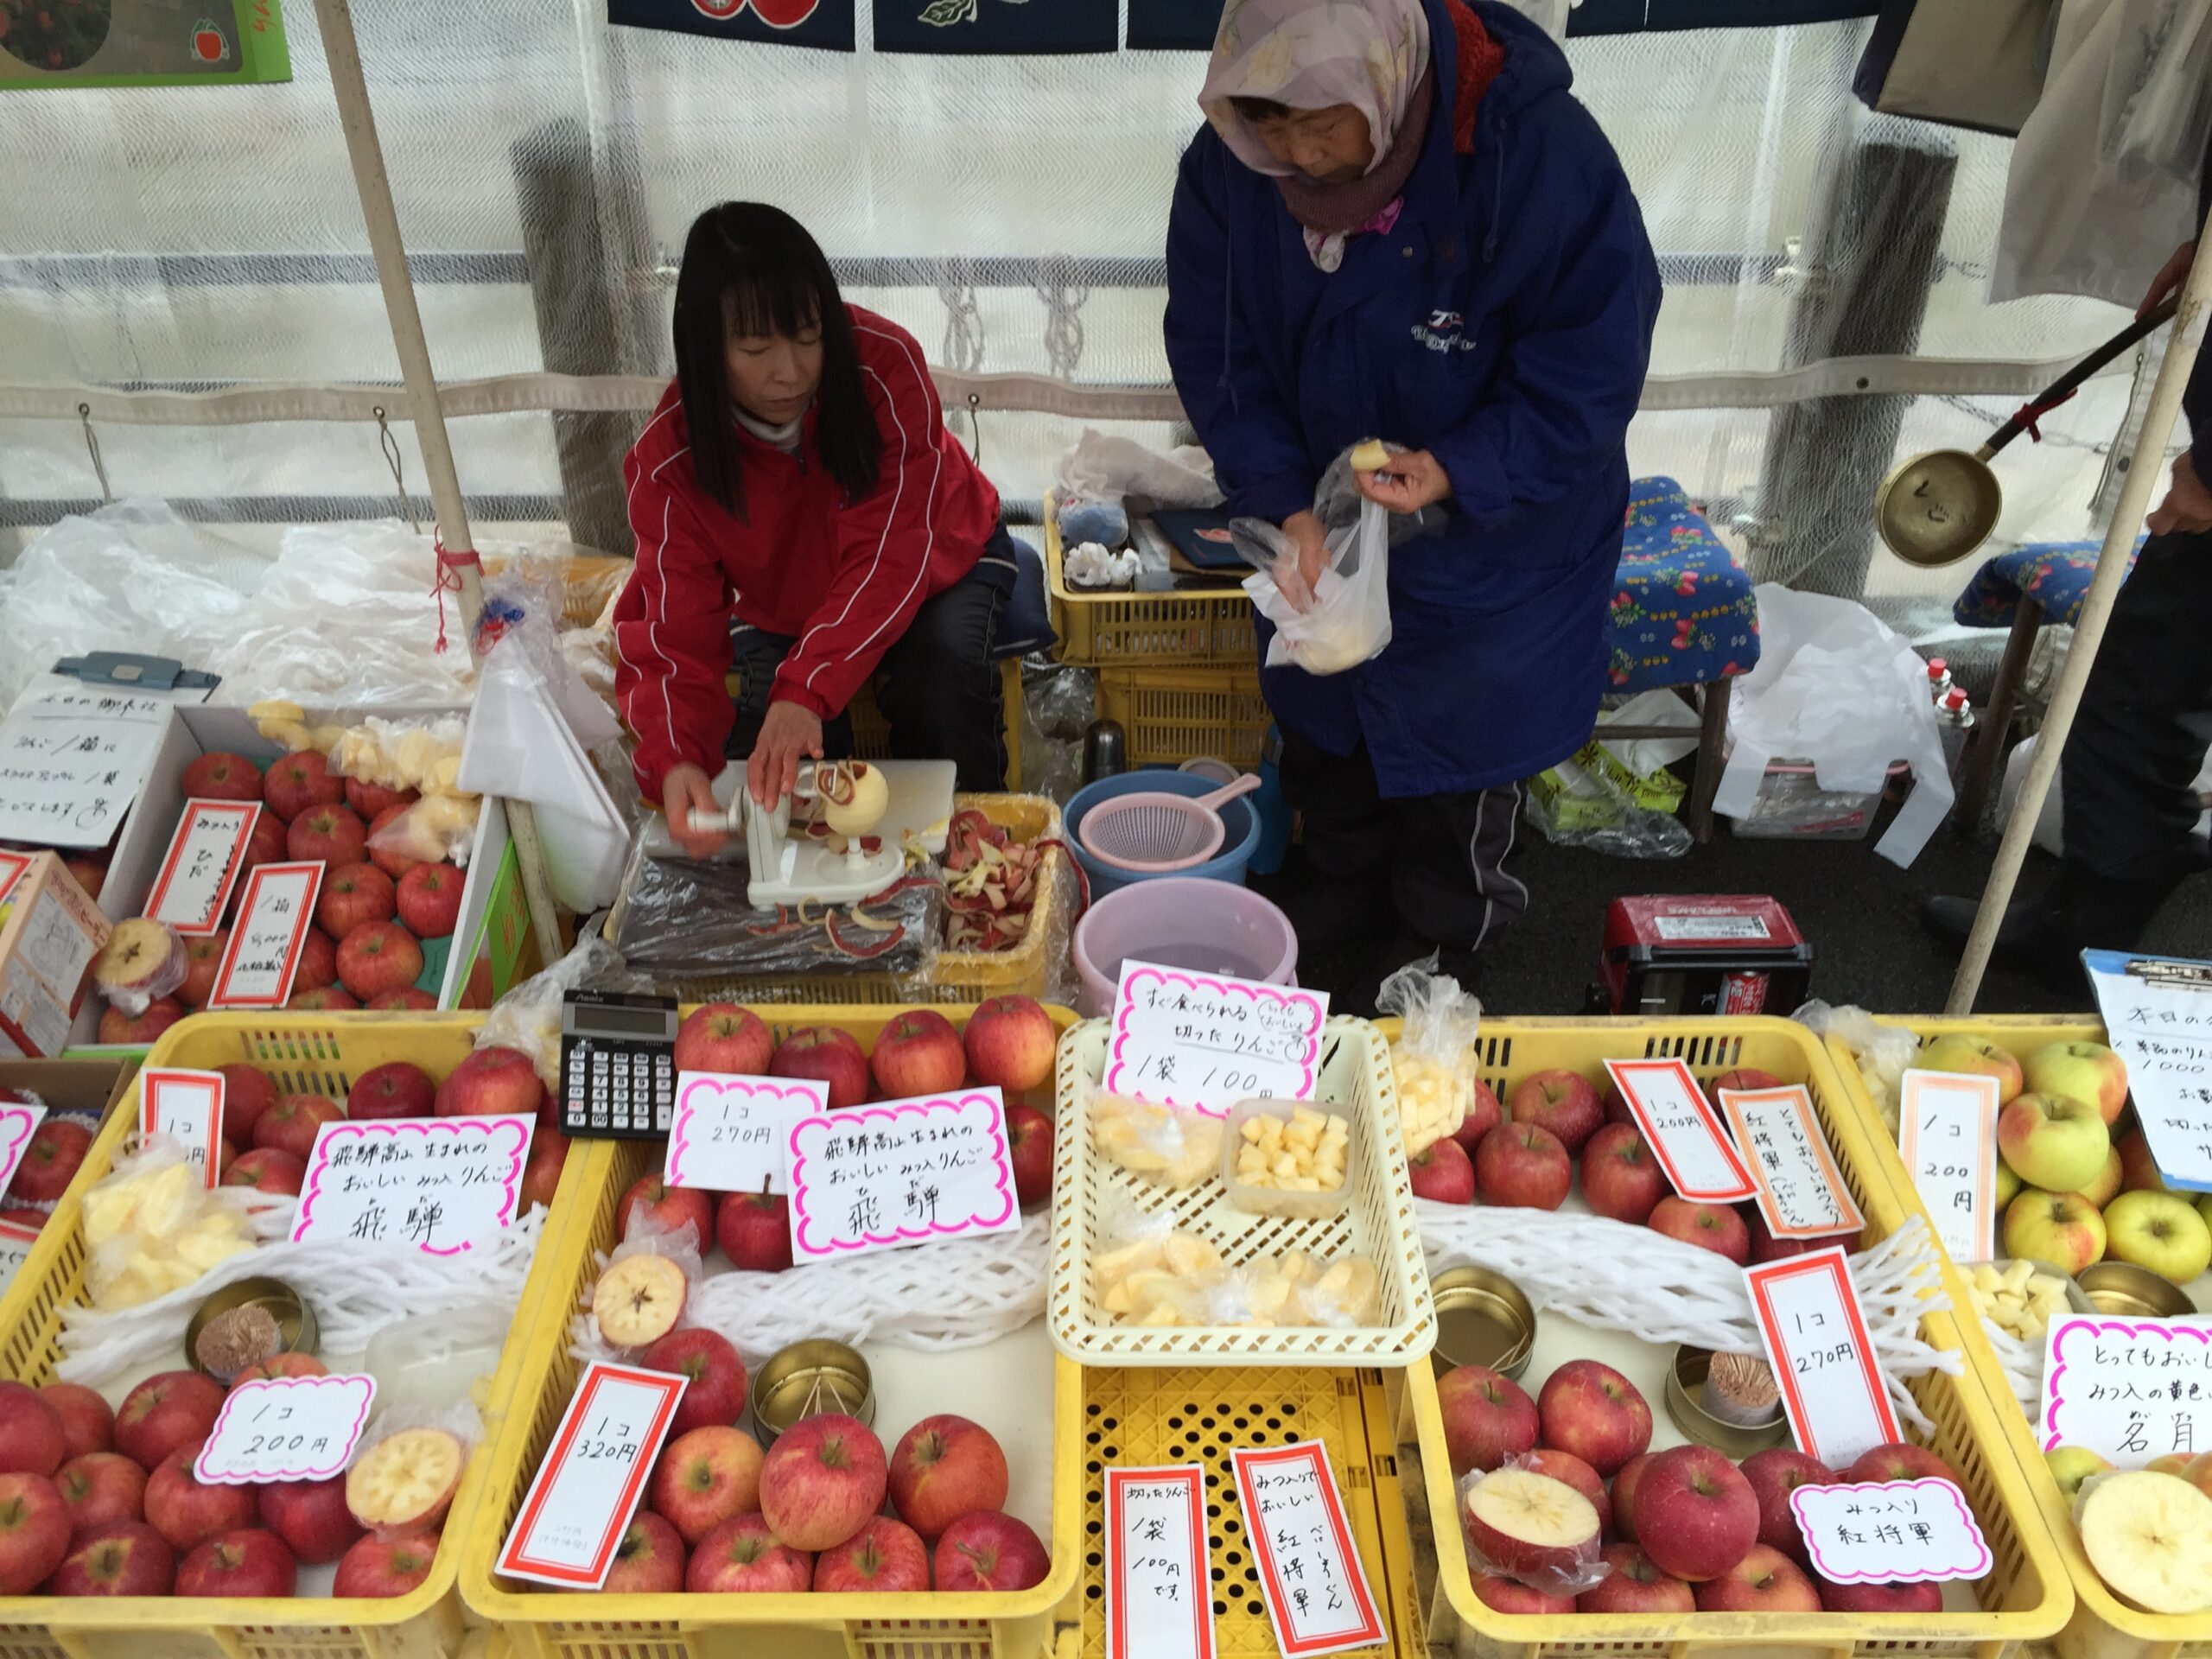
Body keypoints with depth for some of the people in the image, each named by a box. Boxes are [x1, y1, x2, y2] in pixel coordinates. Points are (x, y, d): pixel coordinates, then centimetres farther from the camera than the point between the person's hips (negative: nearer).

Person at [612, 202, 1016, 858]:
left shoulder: (884, 363, -33)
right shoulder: (670, 458, -25)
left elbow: (888, 557, -36)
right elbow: (675, 631, -28)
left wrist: (808, 690, -51)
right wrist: (674, 759, -50)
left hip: (934, 562, -2)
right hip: (780, 606, 2)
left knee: (939, 689, -31)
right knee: (758, 761, -18)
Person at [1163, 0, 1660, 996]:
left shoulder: (1545, 157, -31)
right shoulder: (1229, 163, -19)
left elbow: (1592, 371, -23)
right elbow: (1212, 347, -10)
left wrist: (1459, 473, -37)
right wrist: (1284, 501, -21)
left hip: (1487, 535, -4)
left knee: (1460, 740, 13)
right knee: (1320, 723, 23)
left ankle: (1441, 937, 42)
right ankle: (1349, 888, 51)